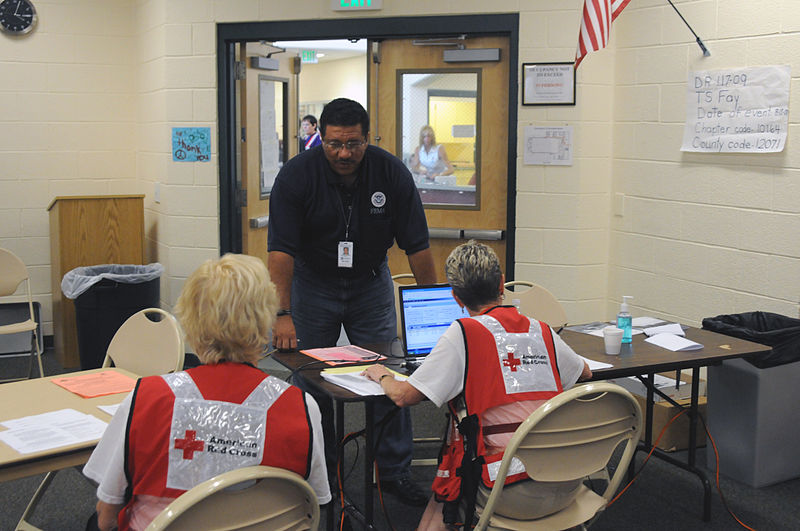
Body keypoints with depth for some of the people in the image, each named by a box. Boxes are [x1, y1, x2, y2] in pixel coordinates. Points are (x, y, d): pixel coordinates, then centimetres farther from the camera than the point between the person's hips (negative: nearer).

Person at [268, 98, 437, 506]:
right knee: (310, 381, 2)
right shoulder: (296, 175, -20)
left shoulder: (392, 173, -15)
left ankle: (394, 472, 13)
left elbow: (416, 244, -11)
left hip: (371, 283, 1)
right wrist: (282, 314, -31)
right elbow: (281, 249, -23)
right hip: (312, 283, -1)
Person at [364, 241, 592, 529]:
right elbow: (585, 372, 26)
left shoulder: (463, 334, -9)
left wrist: (382, 376, 15)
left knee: (439, 505, 24)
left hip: (514, 496, -5)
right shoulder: (542, 331, 7)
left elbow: (403, 396, -8)